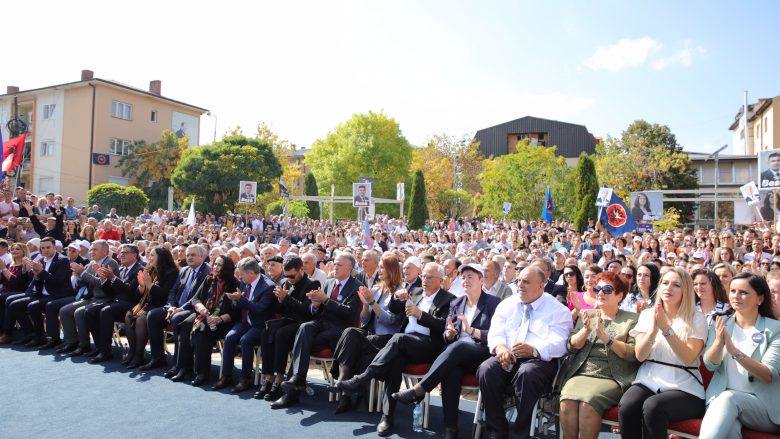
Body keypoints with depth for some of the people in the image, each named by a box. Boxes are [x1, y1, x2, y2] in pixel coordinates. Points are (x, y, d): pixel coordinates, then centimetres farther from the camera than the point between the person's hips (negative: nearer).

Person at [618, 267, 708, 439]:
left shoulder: (697, 319, 2)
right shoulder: (647, 314, 10)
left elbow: (688, 359, -11)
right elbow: (640, 355, 0)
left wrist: (666, 329, -20)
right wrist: (653, 329, -15)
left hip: (683, 387, -2)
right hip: (649, 380, 3)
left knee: (652, 407, -34)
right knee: (626, 407, -29)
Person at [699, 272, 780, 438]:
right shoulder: (721, 324, 10)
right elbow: (710, 365, -3)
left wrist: (734, 351, -26)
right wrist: (718, 342, -24)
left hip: (764, 405, -1)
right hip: (721, 399, 1)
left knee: (729, 398, -34)